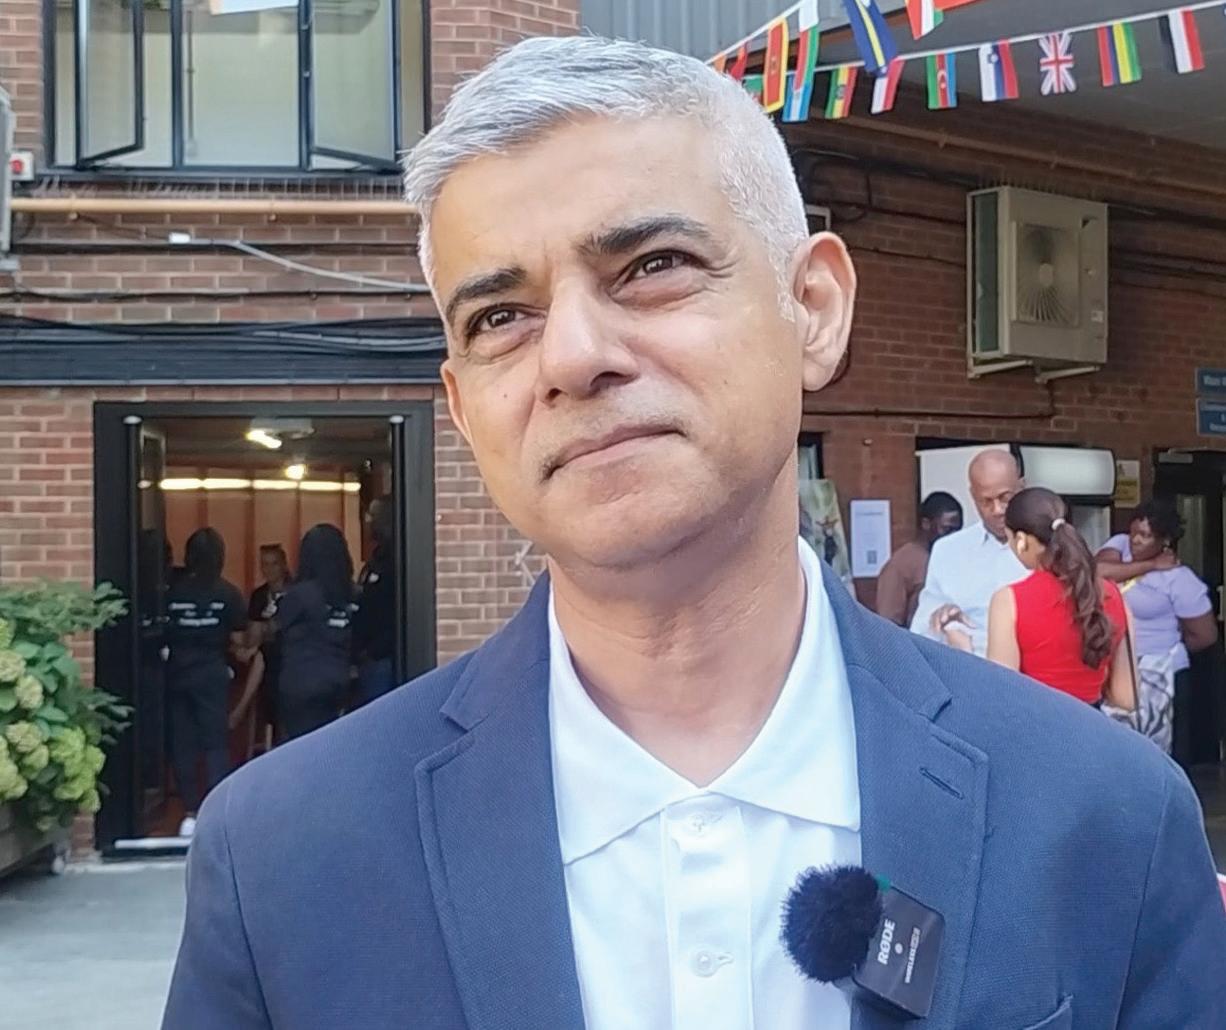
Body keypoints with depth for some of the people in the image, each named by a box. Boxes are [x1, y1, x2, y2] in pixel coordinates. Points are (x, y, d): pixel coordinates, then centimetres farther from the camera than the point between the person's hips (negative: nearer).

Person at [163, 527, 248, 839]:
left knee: (183, 743, 8)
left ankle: (190, 814, 10)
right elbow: (238, 641, -3)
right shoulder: (228, 593, -6)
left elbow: (161, 635, -2)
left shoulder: (171, 592, -4)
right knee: (215, 742, 5)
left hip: (177, 674, 1)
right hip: (212, 674, -1)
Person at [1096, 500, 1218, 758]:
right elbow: (1096, 571, -19)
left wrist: (1166, 651, 3)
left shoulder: (1179, 579, -13)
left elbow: (1205, 636, -8)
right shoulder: (1120, 544, 1)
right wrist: (1151, 565, -16)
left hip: (1157, 678, -5)